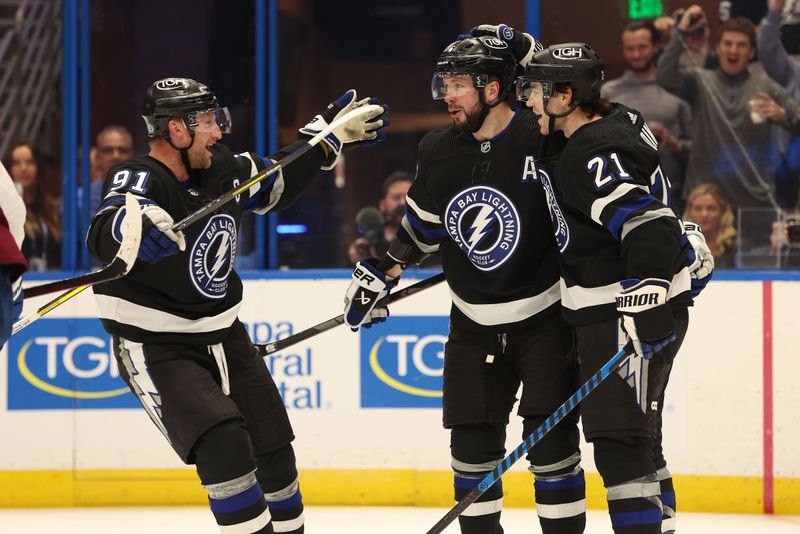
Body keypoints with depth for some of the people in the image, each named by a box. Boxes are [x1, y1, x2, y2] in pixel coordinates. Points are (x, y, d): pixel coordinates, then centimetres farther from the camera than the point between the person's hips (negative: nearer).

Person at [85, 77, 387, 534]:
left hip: (223, 337, 8)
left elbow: (276, 183, 19)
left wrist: (332, 132, 18)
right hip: (157, 350, -8)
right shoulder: (140, 179, -24)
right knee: (224, 443, -26)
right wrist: (135, 227, -68)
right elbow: (105, 237, -45)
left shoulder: (222, 169, -1)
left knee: (273, 447, 14)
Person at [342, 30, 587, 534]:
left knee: (551, 440, -7)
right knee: (472, 444, 6)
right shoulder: (438, 152, 0)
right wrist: (378, 274, 14)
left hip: (544, 317, -5)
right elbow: (420, 227, 14)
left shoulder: (546, 143, -18)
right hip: (473, 323, 5)